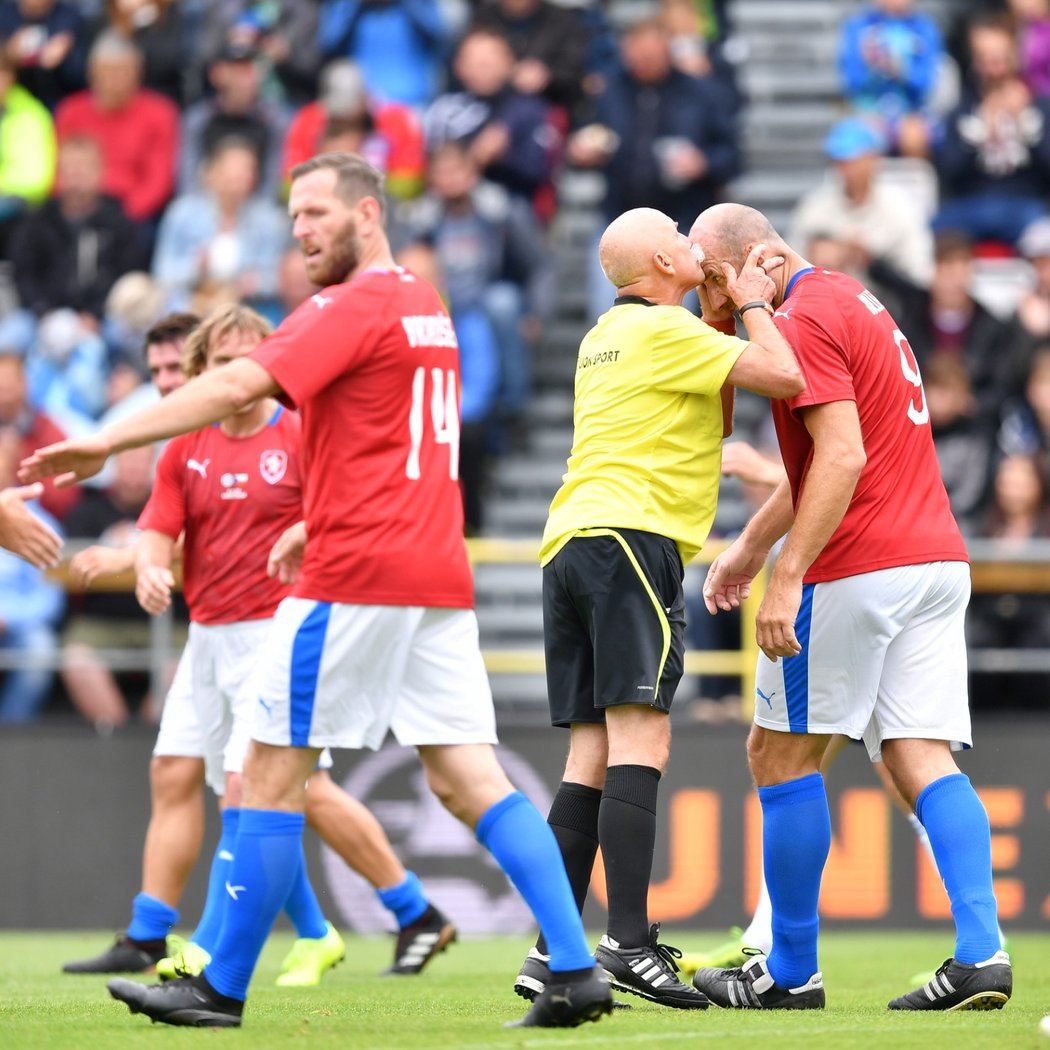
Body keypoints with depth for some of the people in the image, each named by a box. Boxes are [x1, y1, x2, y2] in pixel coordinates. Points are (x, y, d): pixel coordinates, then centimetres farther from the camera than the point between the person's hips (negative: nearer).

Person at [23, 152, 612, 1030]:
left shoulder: (354, 307, -10)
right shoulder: (424, 304, 19)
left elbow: (238, 386, -21)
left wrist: (105, 442, -22)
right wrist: (316, 522, 29)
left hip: (357, 576, -8)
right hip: (438, 573, 8)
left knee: (273, 770, -1)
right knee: (467, 777, 3)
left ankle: (222, 989, 4)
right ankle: (576, 968, -7)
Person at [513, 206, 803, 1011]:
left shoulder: (604, 338, 23)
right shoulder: (667, 332, -4)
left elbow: (711, 419, 30)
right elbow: (784, 378, -12)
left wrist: (730, 312, 22)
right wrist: (754, 305, 5)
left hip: (570, 544, 9)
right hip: (630, 536, -9)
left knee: (592, 756, 5)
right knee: (640, 744, -15)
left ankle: (553, 954, -1)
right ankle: (630, 942, -26)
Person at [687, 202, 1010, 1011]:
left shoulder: (805, 319, -11)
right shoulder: (851, 301, 20)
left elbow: (842, 459, -21)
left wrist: (788, 578, -23)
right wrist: (751, 544, 34)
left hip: (859, 571, -9)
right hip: (936, 558, 9)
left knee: (780, 754, 3)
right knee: (921, 758, 2)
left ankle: (793, 971, 6)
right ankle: (981, 954, -14)